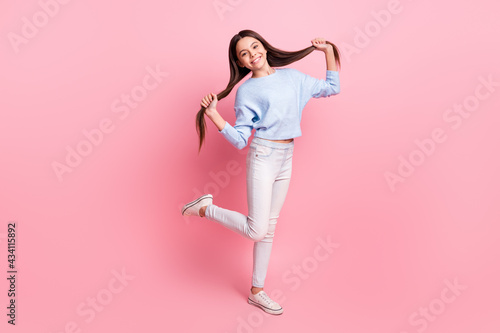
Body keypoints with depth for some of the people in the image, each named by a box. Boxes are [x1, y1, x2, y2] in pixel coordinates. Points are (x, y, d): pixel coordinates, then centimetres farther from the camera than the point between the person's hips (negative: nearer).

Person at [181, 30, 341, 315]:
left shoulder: (293, 77, 9)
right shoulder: (246, 90, -4)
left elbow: (332, 88, 16)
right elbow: (240, 139, -7)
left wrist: (328, 52, 10)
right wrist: (214, 116, -20)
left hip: (286, 160, 5)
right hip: (262, 157, -5)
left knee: (269, 228, 11)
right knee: (256, 230, -10)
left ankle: (257, 291, 23)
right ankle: (205, 208, 12)